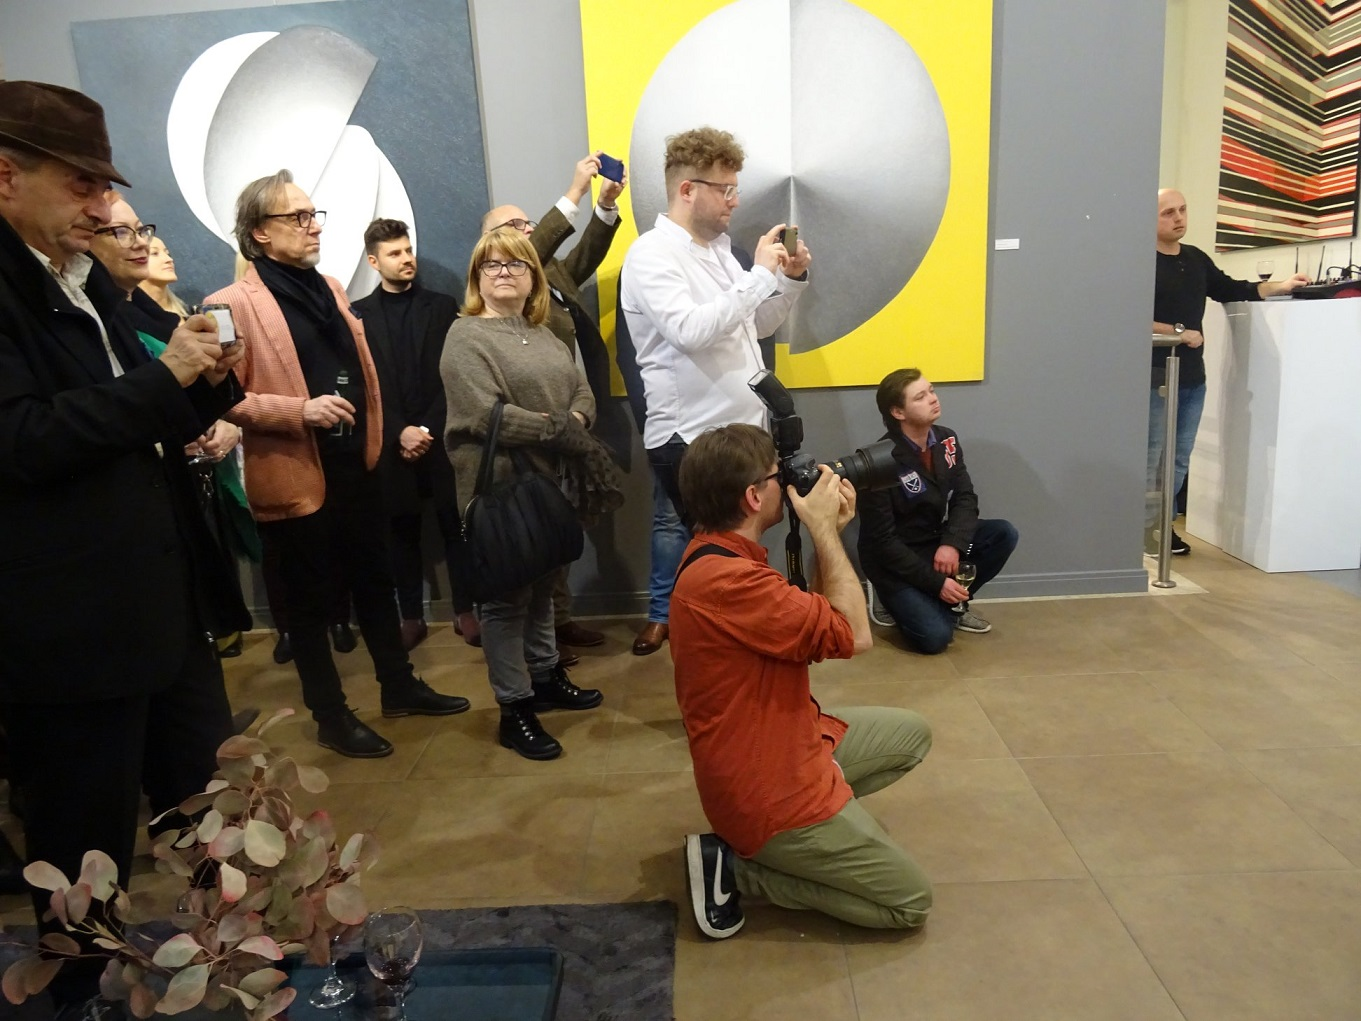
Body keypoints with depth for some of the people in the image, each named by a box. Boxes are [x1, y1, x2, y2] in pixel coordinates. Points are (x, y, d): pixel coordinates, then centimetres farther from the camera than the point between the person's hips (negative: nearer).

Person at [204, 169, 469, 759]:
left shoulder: (329, 288, 13)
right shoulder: (234, 305, -11)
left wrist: (373, 439, 13)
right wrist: (301, 410, -24)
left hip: (355, 466, 7)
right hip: (296, 476, -7)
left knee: (375, 581, 17)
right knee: (310, 600, 7)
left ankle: (400, 687, 33)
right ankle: (331, 718, 22)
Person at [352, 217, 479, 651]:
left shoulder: (443, 306, 6)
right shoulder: (358, 314, 5)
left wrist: (428, 429, -8)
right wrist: (400, 432, -11)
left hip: (441, 437, 0)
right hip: (392, 443, 0)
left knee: (456, 527, 5)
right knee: (402, 533, 7)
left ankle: (466, 612, 16)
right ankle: (411, 617, 18)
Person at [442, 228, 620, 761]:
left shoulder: (543, 335, 16)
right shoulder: (466, 337, -8)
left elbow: (583, 392, 10)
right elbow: (488, 415, -20)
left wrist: (574, 426, -12)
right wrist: (560, 430, -17)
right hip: (500, 488, -7)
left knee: (541, 587, 18)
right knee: (507, 598, 2)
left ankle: (545, 676, 33)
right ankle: (514, 709, 12)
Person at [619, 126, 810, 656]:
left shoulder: (718, 246, 14)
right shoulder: (651, 254, -12)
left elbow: (755, 325, 22)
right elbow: (691, 330, -28)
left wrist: (791, 279, 6)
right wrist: (760, 274, -22)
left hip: (739, 430, 8)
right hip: (689, 439, -8)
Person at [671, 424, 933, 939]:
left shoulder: (716, 556, 3)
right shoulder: (725, 580, -31)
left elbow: (813, 623, 7)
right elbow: (854, 634, -24)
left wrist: (828, 533, -1)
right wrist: (824, 530, -16)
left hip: (783, 747, 10)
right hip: (768, 792, -10)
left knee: (911, 733, 22)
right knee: (910, 901, 3)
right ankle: (735, 867, 1)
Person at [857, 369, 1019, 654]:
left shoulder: (946, 441, -1)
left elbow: (965, 498, -3)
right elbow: (883, 541, -21)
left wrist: (952, 544, -24)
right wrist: (936, 582, -23)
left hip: (938, 542, 7)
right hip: (894, 560, -7)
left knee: (1004, 533, -14)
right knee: (935, 637, -23)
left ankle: (954, 604, 4)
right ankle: (905, 601, 11)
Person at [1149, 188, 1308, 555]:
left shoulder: (1197, 259, 14)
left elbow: (1231, 290, 23)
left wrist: (1282, 286, 14)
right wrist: (1179, 332, -14)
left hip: (1193, 375, 8)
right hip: (1155, 375, -8)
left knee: (1180, 457, 12)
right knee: (1151, 454, -3)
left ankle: (1162, 521, 20)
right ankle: (1147, 526, 4)